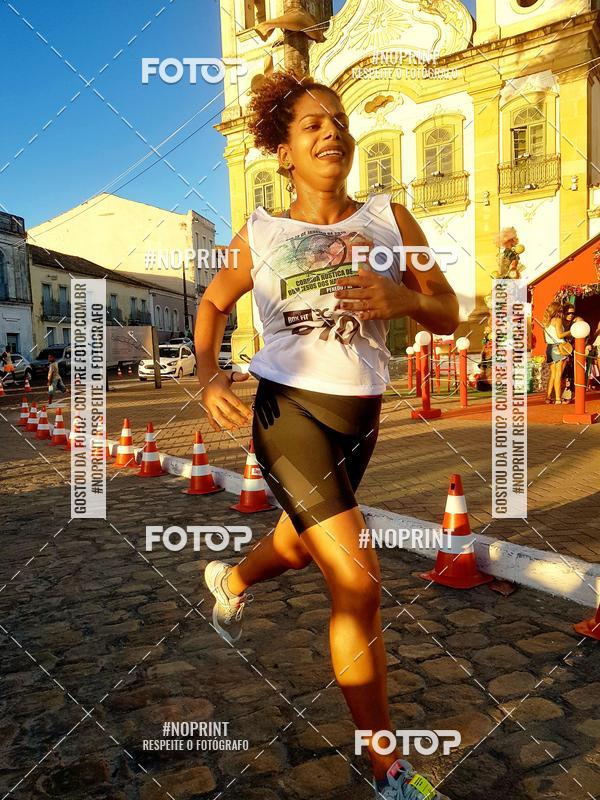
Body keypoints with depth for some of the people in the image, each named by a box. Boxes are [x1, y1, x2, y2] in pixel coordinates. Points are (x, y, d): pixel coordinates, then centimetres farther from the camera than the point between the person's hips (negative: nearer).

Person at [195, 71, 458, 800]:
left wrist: (403, 299, -20)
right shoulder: (259, 235, -1)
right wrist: (207, 376, -4)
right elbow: (213, 304, 14)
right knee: (358, 584, -12)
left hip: (360, 418, 4)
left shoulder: (389, 219, 2)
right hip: (289, 411, -4)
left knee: (301, 548, 24)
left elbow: (449, 316, 2)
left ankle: (230, 579, 61)